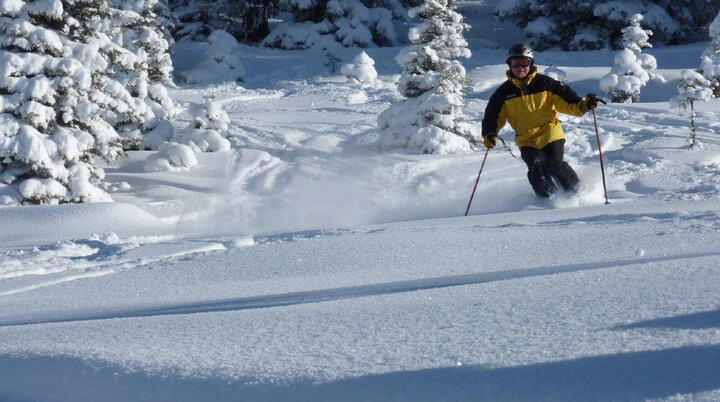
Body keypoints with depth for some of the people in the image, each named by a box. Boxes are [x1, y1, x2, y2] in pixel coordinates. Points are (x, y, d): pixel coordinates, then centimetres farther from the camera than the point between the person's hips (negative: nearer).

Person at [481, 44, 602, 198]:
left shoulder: (544, 83, -2)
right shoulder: (504, 92, 3)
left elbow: (566, 100, -3)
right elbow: (493, 115, 5)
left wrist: (583, 105, -22)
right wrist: (489, 134, -13)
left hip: (550, 133, -2)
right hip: (526, 140, 2)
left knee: (555, 164, -18)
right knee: (536, 168, -19)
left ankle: (576, 191, 5)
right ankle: (549, 200, 0)